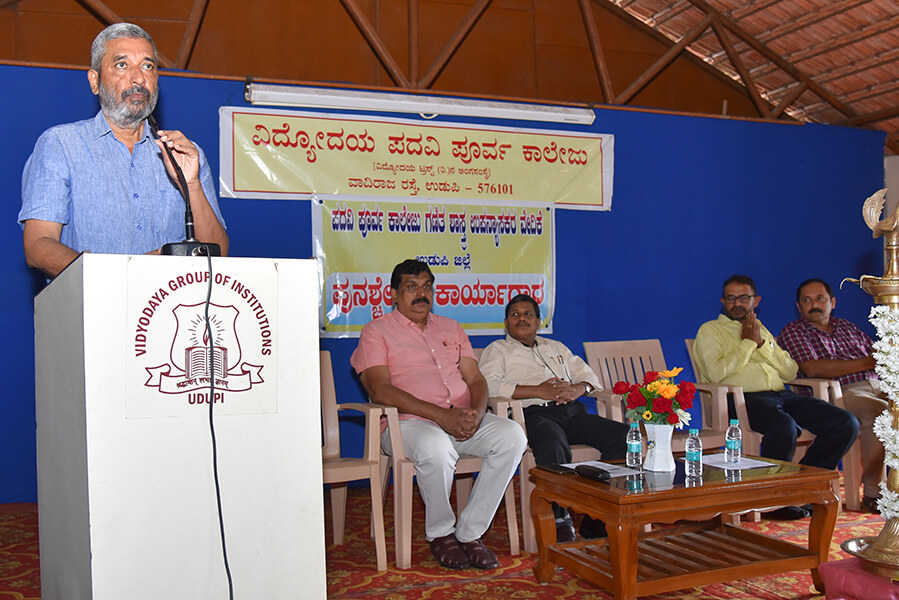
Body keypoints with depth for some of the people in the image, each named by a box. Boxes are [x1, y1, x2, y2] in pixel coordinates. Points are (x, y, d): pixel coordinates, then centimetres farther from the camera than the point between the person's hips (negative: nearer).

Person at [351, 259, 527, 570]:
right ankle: (440, 533, -10)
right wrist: (441, 416, -20)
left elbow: (476, 379, 15)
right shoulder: (376, 332, 4)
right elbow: (380, 390, -10)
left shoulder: (451, 328, 22)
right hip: (408, 422, -5)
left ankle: (470, 532, -14)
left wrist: (476, 413, -10)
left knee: (512, 435, -22)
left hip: (463, 420, 5)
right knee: (436, 448, -39)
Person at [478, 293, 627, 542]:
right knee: (553, 444, -40)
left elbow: (588, 375, 26)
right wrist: (538, 391, -11)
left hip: (571, 410, 5)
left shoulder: (556, 347, 34)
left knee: (622, 435, -20)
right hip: (534, 413, -5)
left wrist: (579, 388, -1)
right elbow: (488, 385, -3)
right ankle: (560, 520, -26)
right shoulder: (497, 350, 17)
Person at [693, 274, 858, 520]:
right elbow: (716, 373, -10)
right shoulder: (710, 330, 10)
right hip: (743, 398, -6)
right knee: (784, 426, -38)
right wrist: (748, 343, -1)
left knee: (846, 423, -11)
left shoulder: (761, 330, 28)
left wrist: (762, 343, 4)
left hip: (781, 395, 7)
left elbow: (791, 372, 16)